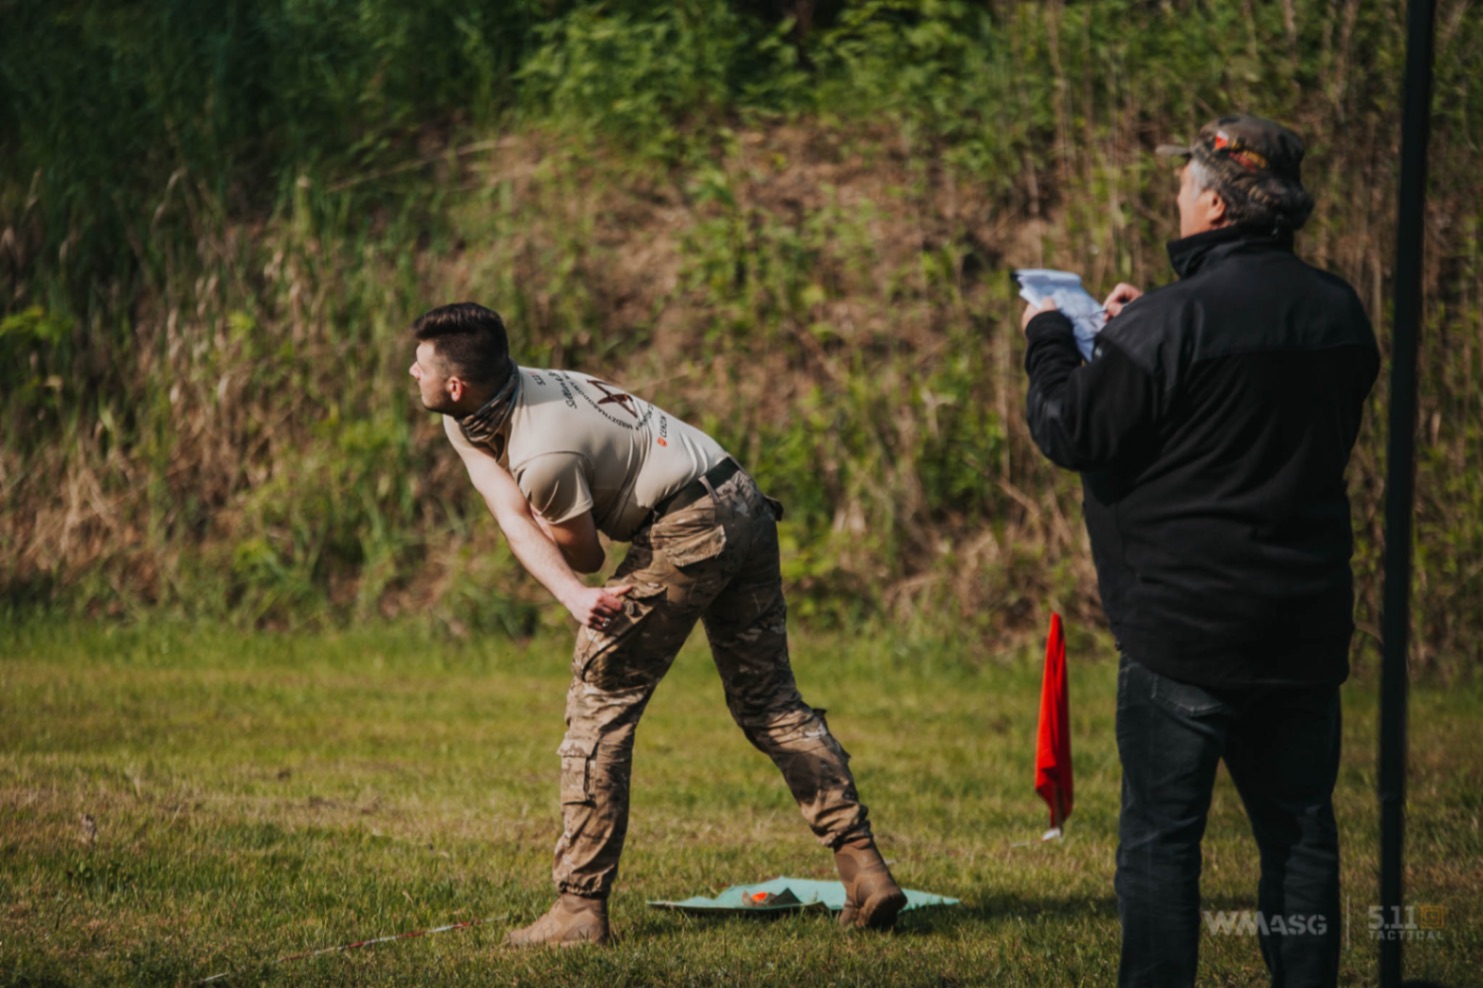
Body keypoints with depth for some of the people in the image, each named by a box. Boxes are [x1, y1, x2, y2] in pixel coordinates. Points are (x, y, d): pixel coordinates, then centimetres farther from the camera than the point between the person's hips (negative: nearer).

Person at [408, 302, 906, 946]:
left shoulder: (544, 456, -23)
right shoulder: (463, 420, 5)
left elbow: (585, 554, -6)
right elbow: (515, 522, -4)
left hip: (686, 530, -10)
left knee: (600, 703, -3)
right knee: (769, 700, 12)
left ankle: (580, 906, -3)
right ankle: (864, 869, 5)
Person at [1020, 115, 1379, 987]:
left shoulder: (1176, 320, -17)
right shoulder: (1340, 312, 6)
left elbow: (1073, 434, -10)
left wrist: (1048, 342, 7)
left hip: (1186, 628, -6)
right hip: (1308, 622, 6)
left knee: (1161, 834, 1)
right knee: (1301, 830, 13)